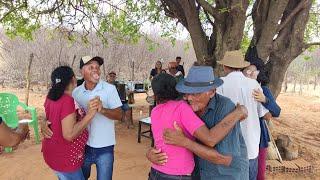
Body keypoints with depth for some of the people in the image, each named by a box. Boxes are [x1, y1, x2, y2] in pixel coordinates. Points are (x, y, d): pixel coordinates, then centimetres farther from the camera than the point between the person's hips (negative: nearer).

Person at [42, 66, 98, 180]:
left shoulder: (51, 97, 0)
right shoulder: (67, 101, -27)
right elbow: (69, 135, -30)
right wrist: (89, 115, -34)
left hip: (53, 153, 9)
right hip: (64, 159, -9)